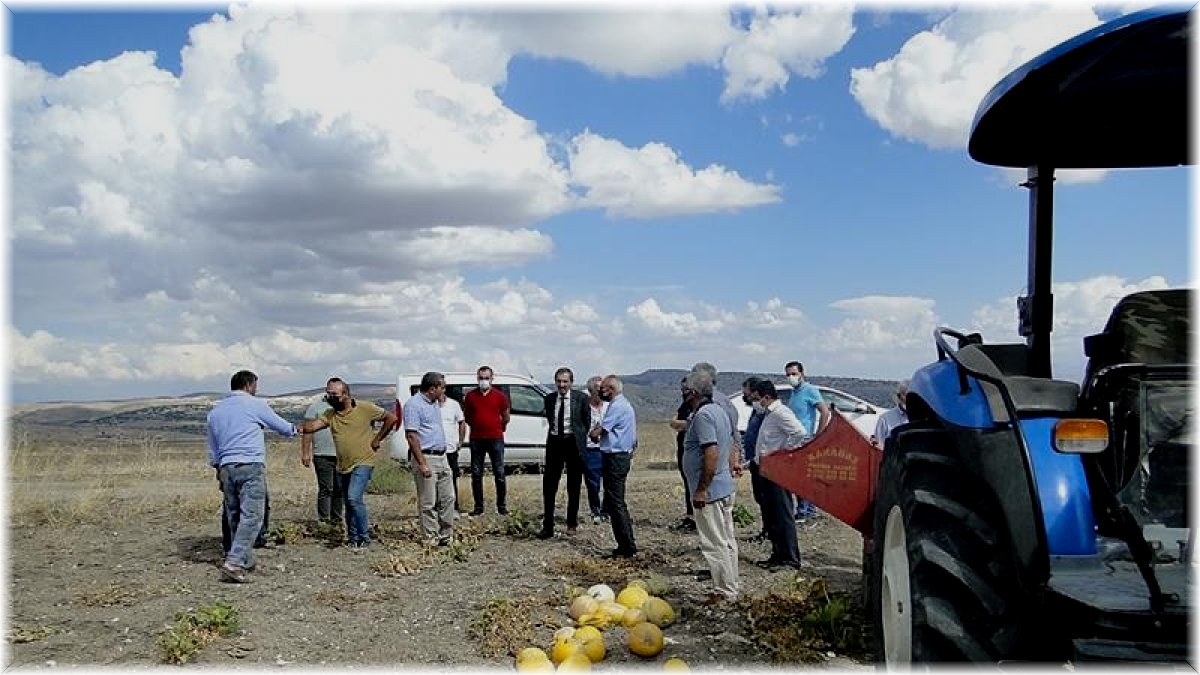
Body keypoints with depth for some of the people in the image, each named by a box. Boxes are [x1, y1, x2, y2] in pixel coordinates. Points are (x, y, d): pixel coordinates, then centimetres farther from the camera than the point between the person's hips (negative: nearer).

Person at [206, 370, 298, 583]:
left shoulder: (215, 410, 17)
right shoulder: (255, 404, 0)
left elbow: (212, 448, 24)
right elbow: (281, 426, 13)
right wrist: (294, 430, 33)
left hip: (226, 468, 7)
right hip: (251, 465, -7)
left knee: (234, 516, 14)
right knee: (251, 516, -10)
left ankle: (245, 560, 20)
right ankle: (234, 563, -20)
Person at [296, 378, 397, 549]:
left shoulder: (365, 408, -9)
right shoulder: (330, 414, 3)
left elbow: (391, 418, -2)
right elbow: (314, 425, -14)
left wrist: (377, 439, -4)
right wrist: (301, 427, -35)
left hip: (363, 463, -6)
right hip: (343, 466, 6)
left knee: (354, 498, -20)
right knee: (349, 504, 14)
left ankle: (364, 538, -7)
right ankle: (352, 538, 28)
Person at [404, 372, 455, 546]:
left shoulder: (434, 404, 16)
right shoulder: (414, 405, -13)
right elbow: (411, 436, -17)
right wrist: (422, 464, -21)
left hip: (442, 458, 9)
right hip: (426, 458, -9)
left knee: (448, 499, 11)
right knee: (428, 503, -2)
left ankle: (446, 536, 20)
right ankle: (432, 539, 4)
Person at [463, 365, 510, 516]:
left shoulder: (500, 396, 0)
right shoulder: (470, 396, 3)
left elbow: (506, 418, 10)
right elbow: (466, 416, 15)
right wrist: (476, 426, 11)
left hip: (496, 438, -1)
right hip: (476, 439, 2)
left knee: (499, 473, 1)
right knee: (476, 474, 5)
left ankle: (501, 505, 11)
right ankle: (478, 506, 13)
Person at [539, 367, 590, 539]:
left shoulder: (581, 399, -4)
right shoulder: (549, 399, 6)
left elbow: (587, 422, 5)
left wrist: (579, 438, 6)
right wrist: (554, 433, 13)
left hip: (573, 443, -2)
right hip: (554, 443, 2)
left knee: (573, 486, 8)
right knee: (549, 486, -1)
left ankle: (572, 523, 22)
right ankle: (548, 526, 4)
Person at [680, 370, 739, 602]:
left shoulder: (702, 415, -18)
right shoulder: (719, 411, 14)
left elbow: (711, 453, -26)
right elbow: (729, 446, 20)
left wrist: (701, 489, -23)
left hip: (710, 491, -10)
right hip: (725, 487, 10)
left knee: (715, 544, -4)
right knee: (727, 541, 15)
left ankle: (724, 592, 1)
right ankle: (731, 589, 23)